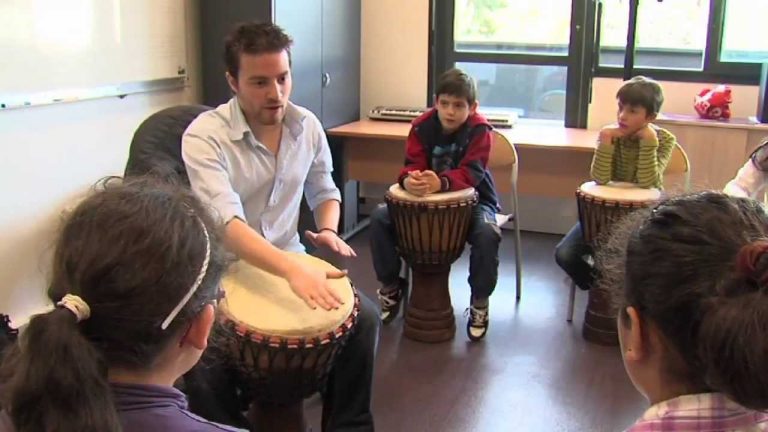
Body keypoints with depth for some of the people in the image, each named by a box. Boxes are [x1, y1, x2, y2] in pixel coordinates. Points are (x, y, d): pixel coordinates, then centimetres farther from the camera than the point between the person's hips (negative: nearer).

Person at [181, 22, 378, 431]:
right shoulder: (204, 135, -20)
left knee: (363, 317, -13)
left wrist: (327, 230, -10)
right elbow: (226, 222, -34)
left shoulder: (306, 125, -3)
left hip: (291, 260, 5)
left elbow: (324, 191, 14)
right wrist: (293, 270, -49)